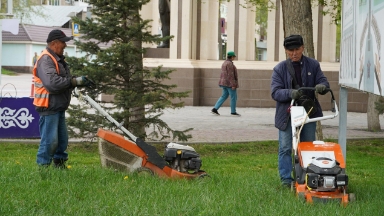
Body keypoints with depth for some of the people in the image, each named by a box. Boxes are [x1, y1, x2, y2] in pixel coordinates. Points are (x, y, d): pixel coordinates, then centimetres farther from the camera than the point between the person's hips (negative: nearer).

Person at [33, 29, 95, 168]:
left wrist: (81, 82, -2)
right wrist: (76, 81, -24)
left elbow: (65, 81, 15)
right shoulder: (45, 60, -17)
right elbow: (52, 83, -29)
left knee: (62, 140, 15)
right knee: (50, 141, -9)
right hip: (49, 107, -10)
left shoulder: (58, 59, 16)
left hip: (58, 108, 10)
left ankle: (60, 166, 24)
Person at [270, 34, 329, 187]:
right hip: (287, 115, -2)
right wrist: (290, 93, -30)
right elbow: (275, 92, -10)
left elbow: (323, 82, 2)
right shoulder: (279, 69, -3)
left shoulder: (313, 65, 4)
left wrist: (321, 86, -24)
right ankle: (286, 178, 8)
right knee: (285, 148, -1)